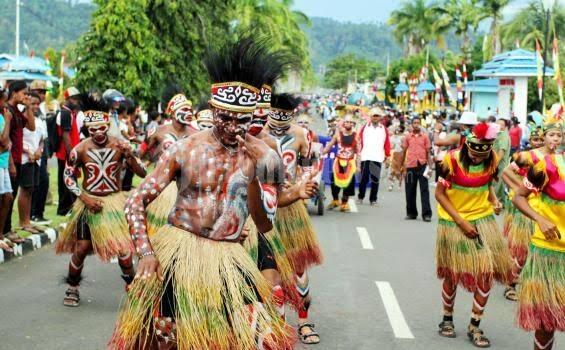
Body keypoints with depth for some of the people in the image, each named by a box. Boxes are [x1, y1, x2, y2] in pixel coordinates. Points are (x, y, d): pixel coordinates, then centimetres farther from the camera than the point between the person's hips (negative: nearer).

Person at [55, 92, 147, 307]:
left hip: (114, 201, 0)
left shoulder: (120, 145, -10)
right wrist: (83, 197, -10)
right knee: (81, 248, 2)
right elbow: (68, 176, 1)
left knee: (123, 246, -5)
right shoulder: (80, 149, -11)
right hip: (89, 202, 0)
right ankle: (72, 288, 23)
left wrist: (130, 156, -27)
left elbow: (142, 173, -9)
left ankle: (131, 286, 16)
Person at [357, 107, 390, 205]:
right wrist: (358, 152, 1)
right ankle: (360, 197, 15)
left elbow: (387, 143, 8)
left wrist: (387, 155, 5)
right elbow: (359, 140, 5)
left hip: (378, 158, 1)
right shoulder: (365, 127, 7)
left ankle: (373, 199, 7)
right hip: (365, 157, -1)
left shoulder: (383, 129, 9)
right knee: (364, 178, 2)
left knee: (375, 179, 0)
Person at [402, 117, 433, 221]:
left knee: (424, 190, -3)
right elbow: (404, 152, 10)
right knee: (410, 191, 7)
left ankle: (426, 214, -2)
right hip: (410, 167, 2)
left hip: (422, 166, -2)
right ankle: (411, 213, 18)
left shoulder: (425, 136, 4)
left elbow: (428, 153, 6)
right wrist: (404, 169, 7)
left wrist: (429, 167, -2)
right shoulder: (407, 137, 7)